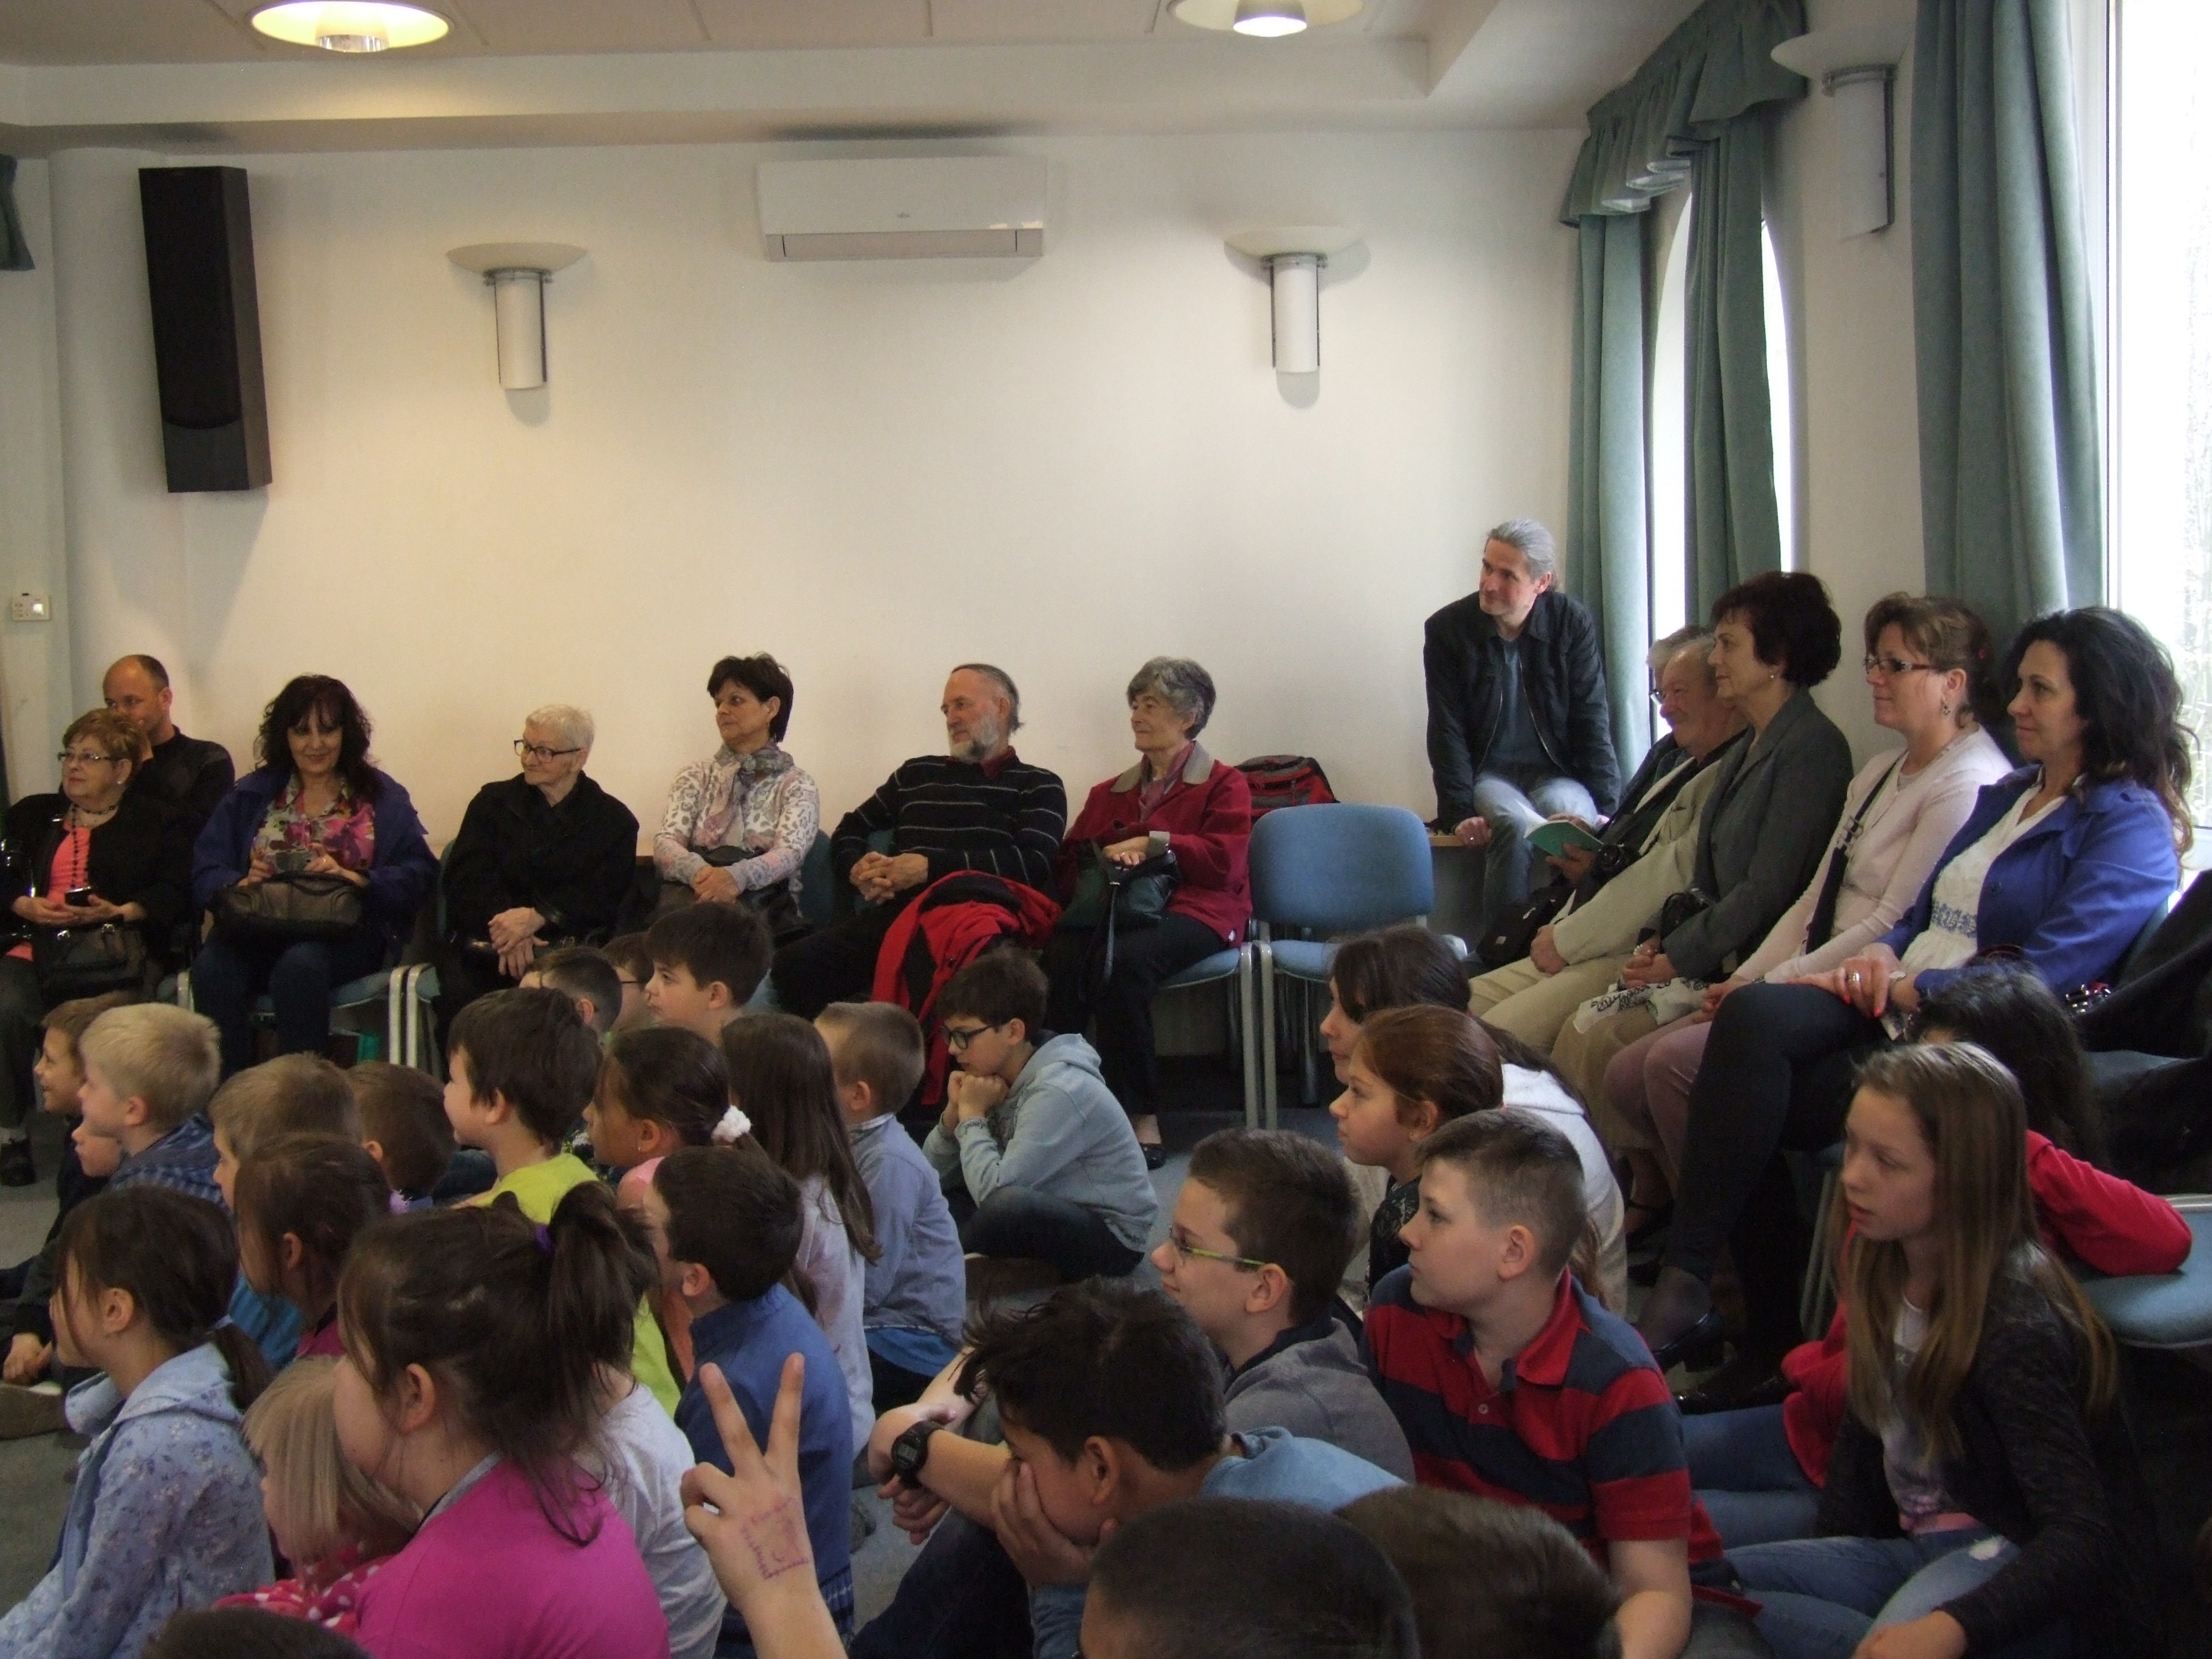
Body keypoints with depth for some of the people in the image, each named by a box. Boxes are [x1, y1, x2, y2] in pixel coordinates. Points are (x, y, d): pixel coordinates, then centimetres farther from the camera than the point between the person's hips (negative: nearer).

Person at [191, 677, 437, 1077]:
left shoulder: (382, 797, 14)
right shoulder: (251, 795, 19)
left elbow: (418, 875, 0)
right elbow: (206, 872, 9)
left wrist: (353, 878, -16)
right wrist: (240, 883, -13)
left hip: (349, 935, -2)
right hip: (258, 930, 2)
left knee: (300, 966, -36)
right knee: (212, 968, -31)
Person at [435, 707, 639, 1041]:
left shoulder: (614, 820, 10)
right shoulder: (493, 802, 16)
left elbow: (601, 899, -2)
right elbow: (463, 879, 3)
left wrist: (537, 917, -20)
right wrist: (508, 930, -16)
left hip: (568, 948, -1)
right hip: (485, 944, 2)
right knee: (461, 995, -31)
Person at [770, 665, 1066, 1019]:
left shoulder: (1038, 787, 17)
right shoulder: (917, 773, 31)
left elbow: (1033, 864, -1)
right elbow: (850, 831, 34)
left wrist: (931, 867, -9)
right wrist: (857, 869, 8)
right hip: (893, 917, 4)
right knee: (791, 965, -27)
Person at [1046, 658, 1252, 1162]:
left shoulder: (1223, 784, 15)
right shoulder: (1110, 793, 29)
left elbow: (1224, 861, -2)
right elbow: (1070, 865, 19)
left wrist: (1149, 843, -5)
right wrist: (1109, 857, -3)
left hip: (1194, 908, -4)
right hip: (1114, 908, 4)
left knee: (1123, 959, -37)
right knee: (1062, 956, -32)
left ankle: (1142, 1116, -32)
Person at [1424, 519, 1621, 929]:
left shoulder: (1573, 624, -4)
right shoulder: (1446, 629, -6)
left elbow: (1592, 722, -2)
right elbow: (1447, 732, -5)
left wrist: (1606, 810, -10)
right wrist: (1459, 813, -15)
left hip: (1556, 772, 1)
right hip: (1487, 772, -1)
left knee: (1575, 821, -33)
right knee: (1516, 826, -34)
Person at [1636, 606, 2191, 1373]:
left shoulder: (2132, 827, -4)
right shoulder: (2005, 797, 23)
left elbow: (2041, 974, -15)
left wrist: (1902, 987, -13)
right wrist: (1880, 952, 1)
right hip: (1896, 1010, 8)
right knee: (1751, 1016, -24)